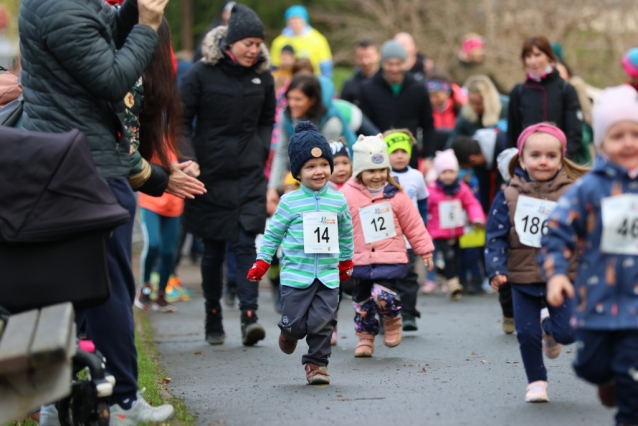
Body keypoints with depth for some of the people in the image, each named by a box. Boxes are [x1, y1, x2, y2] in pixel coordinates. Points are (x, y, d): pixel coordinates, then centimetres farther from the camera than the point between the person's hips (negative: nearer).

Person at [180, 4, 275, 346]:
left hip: (249, 176, 2)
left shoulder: (262, 77, 6)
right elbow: (181, 120, -1)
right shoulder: (201, 74, -6)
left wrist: (261, 151, 5)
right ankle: (213, 321, 17)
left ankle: (249, 317, -14)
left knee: (246, 244, -9)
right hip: (210, 174, -2)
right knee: (213, 250, 5)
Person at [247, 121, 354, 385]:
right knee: (295, 322, -2)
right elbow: (274, 233, 4)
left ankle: (317, 363, 10)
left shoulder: (338, 201, 5)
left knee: (323, 322, -5)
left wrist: (346, 261, 26)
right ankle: (289, 332, 34)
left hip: (328, 274, 2)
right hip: (296, 274, -2)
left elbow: (346, 234, 18)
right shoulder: (290, 202, -4)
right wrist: (261, 262, 3)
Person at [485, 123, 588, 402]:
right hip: (523, 278, 0)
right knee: (527, 334, 0)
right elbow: (496, 236, -4)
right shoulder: (509, 196, -5)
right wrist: (496, 269, -16)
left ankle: (549, 327, 28)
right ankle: (536, 382, 21)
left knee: (567, 333, -7)